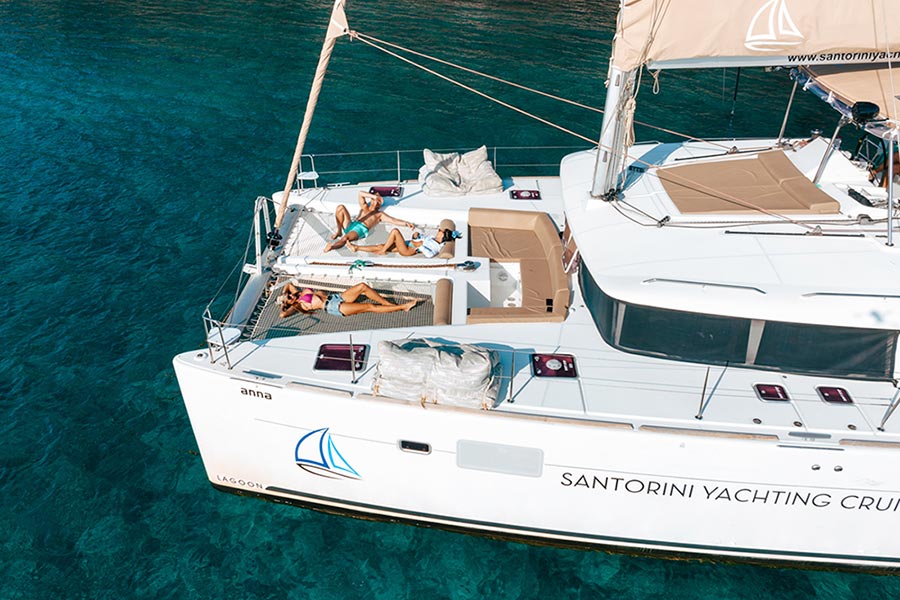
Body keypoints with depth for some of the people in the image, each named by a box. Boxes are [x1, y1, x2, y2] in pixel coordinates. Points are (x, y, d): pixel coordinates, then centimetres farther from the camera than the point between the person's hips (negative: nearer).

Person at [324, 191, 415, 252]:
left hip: (361, 230, -4)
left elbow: (393, 220, 8)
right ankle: (339, 232, -9)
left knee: (344, 239, -39)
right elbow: (360, 193, 17)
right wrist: (375, 196, 14)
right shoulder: (364, 207, 30)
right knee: (341, 207, -16)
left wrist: (406, 223, -9)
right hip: (350, 225, 5)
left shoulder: (379, 214, 21)